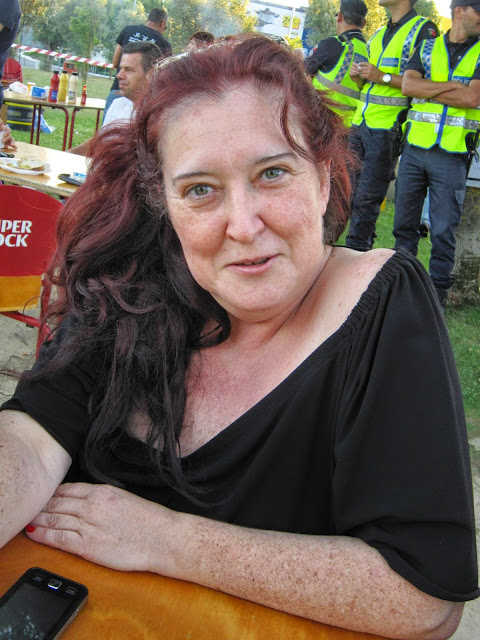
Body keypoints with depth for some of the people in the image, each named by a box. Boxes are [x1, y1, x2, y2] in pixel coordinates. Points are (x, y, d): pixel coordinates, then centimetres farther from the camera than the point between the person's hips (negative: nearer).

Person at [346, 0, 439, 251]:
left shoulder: (424, 30, -4)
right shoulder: (379, 33, 20)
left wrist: (383, 77, -17)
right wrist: (358, 76, 5)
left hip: (387, 128, -8)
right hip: (360, 123, 8)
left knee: (367, 199, -6)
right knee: (353, 191, 9)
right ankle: (356, 250, 18)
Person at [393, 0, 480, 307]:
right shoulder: (428, 47, 11)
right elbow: (408, 86, -5)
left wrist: (427, 90, -7)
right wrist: (453, 86, -9)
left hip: (452, 154, -2)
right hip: (415, 147, 2)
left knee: (443, 229, 0)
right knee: (404, 221, 9)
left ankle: (439, 286, 12)